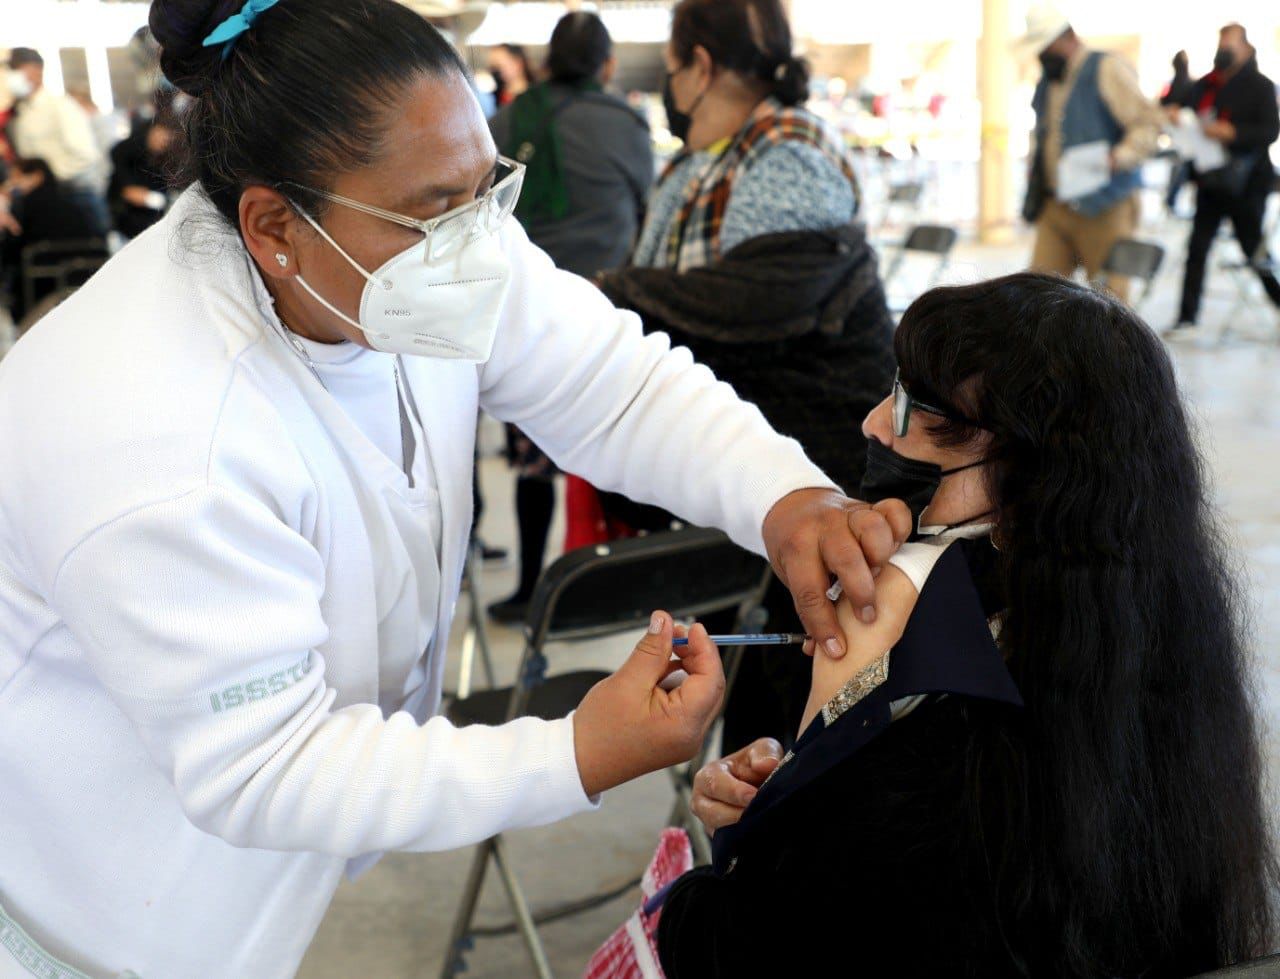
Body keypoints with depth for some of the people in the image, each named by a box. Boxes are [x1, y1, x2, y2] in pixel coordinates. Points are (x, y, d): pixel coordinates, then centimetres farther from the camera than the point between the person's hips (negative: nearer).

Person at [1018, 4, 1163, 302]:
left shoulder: (1108, 69, -4)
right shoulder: (1048, 82, 20)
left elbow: (1148, 122, -10)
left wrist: (1120, 157, -26)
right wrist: (1034, 195, 21)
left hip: (1104, 208, -7)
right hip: (1055, 208, 7)